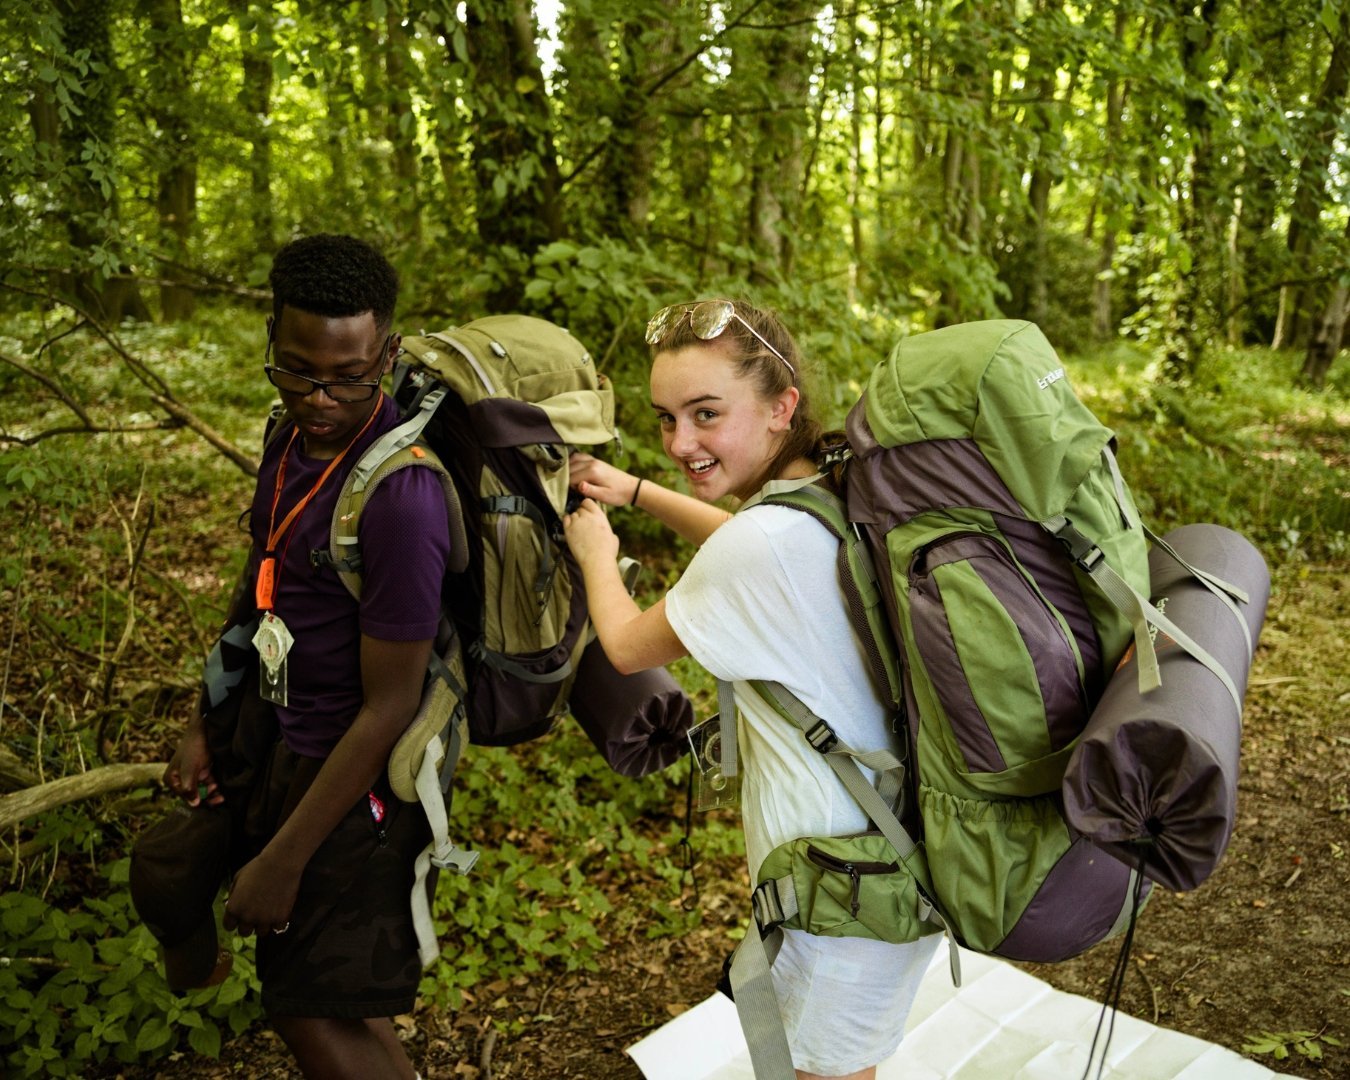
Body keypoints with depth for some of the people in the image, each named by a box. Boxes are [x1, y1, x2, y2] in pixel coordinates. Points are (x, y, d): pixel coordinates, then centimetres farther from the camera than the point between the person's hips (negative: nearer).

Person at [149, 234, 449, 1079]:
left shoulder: (398, 497, -29)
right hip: (286, 739, 9)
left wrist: (282, 863, -18)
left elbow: (388, 709, -24)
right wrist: (206, 723, 9)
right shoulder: (294, 434, -2)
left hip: (357, 773, -9)